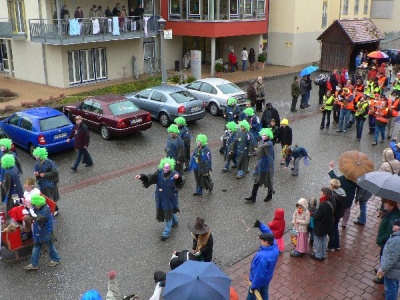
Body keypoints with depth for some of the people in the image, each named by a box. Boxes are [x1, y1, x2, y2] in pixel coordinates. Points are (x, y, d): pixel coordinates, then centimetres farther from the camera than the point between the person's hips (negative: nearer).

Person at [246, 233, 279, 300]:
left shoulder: (263, 256, -42)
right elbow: (269, 233, -4)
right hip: (267, 278, 7)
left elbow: (259, 273, -33)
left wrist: (253, 286, -21)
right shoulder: (274, 246, -22)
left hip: (259, 280, -6)